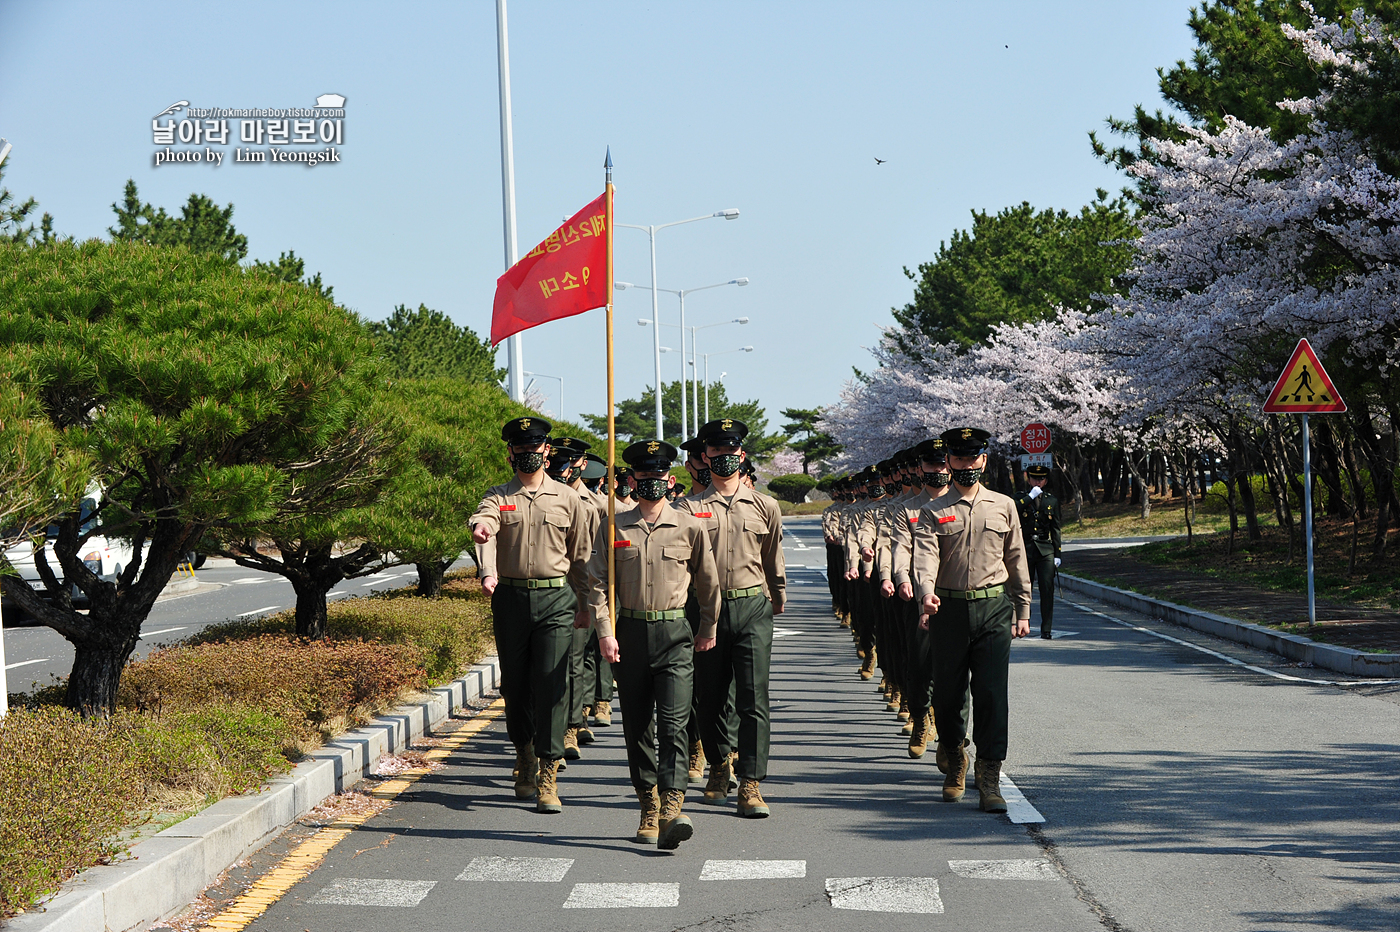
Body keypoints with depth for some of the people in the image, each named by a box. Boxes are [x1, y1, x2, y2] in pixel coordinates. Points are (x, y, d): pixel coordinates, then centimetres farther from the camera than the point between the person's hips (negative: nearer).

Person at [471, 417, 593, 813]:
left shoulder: (568, 498, 8)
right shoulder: (497, 497, 5)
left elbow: (582, 554, 14)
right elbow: (485, 532, -18)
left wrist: (584, 602, 13)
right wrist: (488, 571, -39)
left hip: (556, 599, -1)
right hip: (510, 598, 1)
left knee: (552, 683, -11)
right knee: (514, 684, 9)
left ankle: (548, 779, -11)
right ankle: (525, 759, 31)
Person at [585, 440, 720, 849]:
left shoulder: (690, 527, 2)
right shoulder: (614, 528, 4)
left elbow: (708, 583, 13)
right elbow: (598, 582, 4)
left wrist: (708, 629, 20)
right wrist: (605, 631, -6)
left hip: (675, 634, -2)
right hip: (630, 632, 2)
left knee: (673, 722, -14)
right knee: (637, 726, 7)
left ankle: (672, 809, -24)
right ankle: (649, 809, 18)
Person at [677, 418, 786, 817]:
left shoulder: (765, 507, 7)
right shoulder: (690, 508, 3)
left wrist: (777, 602, 25)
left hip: (753, 608, 0)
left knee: (754, 698, -9)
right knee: (709, 697, 10)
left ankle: (750, 785, -8)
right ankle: (718, 765, 33)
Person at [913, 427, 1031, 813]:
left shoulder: (1003, 506, 9)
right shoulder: (933, 512, 4)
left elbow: (1017, 561, 14)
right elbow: (925, 555, -12)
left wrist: (1023, 611, 12)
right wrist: (926, 593, -31)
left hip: (994, 610, 0)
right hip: (949, 610, 0)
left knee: (992, 694, -8)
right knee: (947, 694, 7)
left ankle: (989, 779, -6)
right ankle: (955, 759, 31)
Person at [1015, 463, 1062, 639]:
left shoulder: (1052, 501, 11)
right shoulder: (1021, 498, 8)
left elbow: (1055, 530, 11)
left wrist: (1057, 555, 6)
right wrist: (1031, 496, -12)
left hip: (1046, 551, 0)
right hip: (1025, 549, 0)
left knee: (1047, 589, -7)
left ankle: (1046, 629, -4)